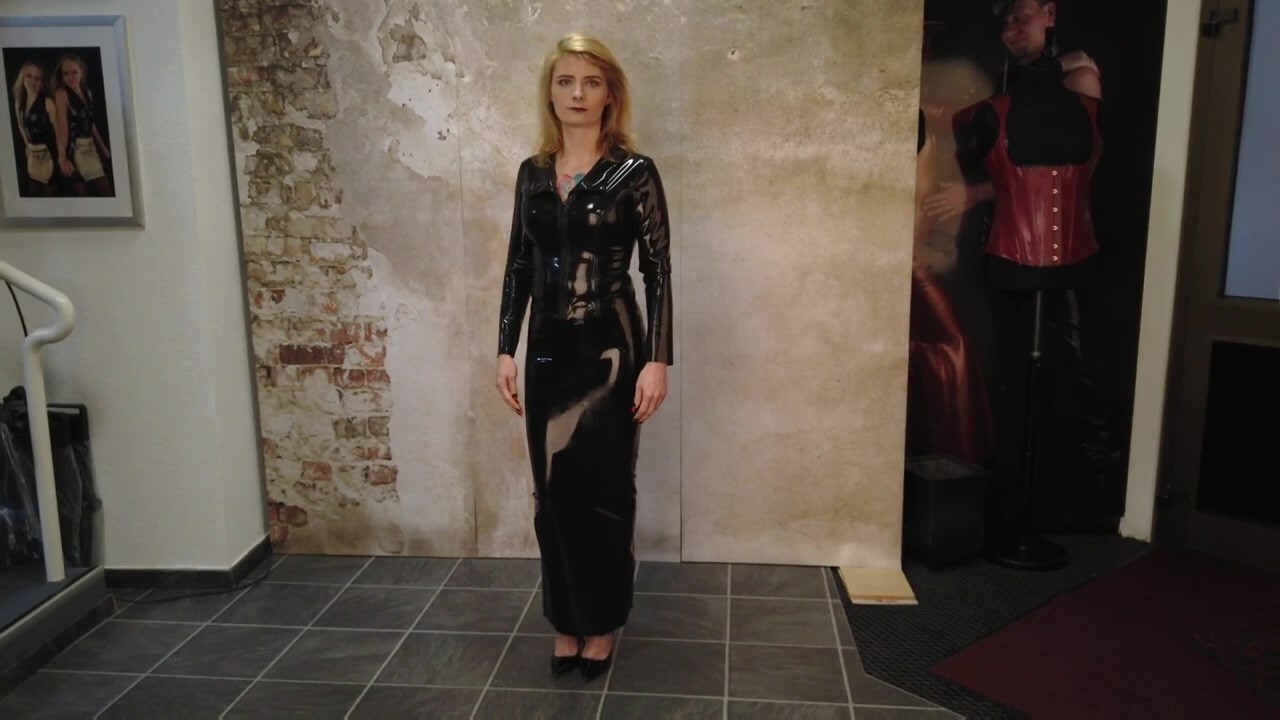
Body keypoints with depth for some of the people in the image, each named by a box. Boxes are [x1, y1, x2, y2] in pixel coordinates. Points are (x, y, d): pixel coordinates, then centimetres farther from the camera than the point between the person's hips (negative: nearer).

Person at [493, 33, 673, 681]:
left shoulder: (634, 173, -5)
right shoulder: (532, 173, 8)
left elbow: (657, 271, -7)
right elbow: (518, 266, 10)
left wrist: (657, 360, -13)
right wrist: (506, 349, 5)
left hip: (609, 350, -4)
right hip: (549, 350, 4)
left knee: (601, 489, 4)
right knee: (553, 490, 9)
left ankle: (600, 625, 21)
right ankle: (565, 622, 25)